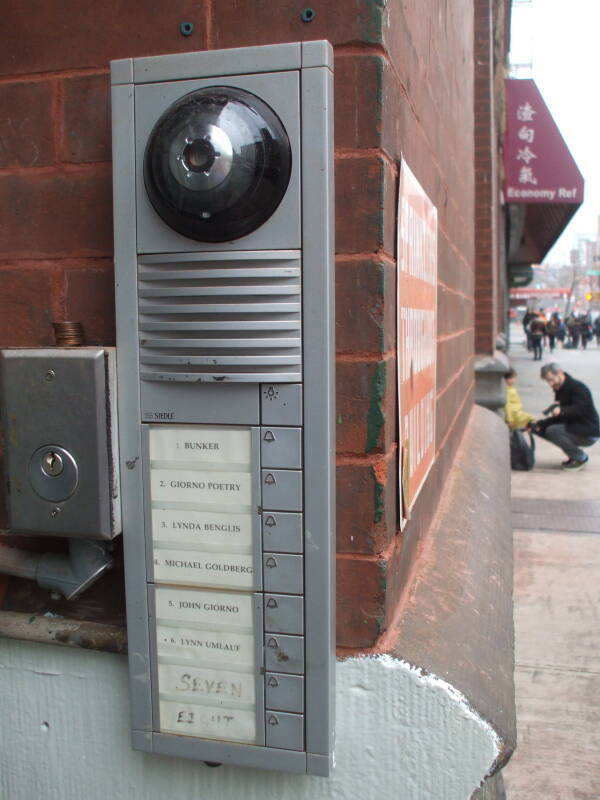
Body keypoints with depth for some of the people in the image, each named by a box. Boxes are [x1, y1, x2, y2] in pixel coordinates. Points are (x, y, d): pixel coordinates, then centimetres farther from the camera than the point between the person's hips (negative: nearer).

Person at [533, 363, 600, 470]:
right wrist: (540, 424, -6)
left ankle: (581, 458, -9)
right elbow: (557, 418, 11)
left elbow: (579, 410, -30)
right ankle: (574, 455, 8)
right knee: (540, 429, 2)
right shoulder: (559, 390, 12)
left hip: (589, 434, -9)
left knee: (552, 431, -27)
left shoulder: (577, 387, -14)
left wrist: (561, 411, -46)